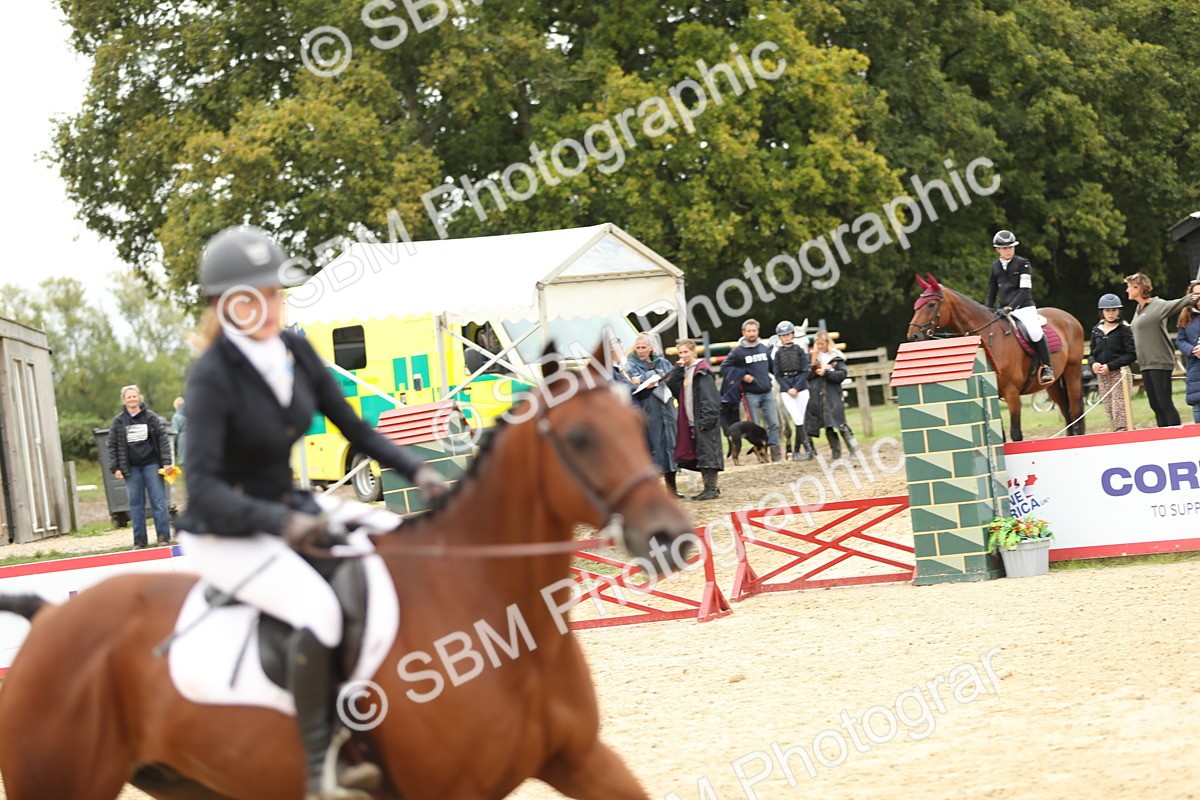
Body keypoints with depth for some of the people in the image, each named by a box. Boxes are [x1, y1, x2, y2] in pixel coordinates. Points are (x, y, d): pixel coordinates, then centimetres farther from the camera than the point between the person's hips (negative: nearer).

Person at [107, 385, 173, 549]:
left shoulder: (151, 418, 1)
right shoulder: (118, 422, 4)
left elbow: (163, 440, 1)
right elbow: (112, 446, 6)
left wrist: (166, 462, -7)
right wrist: (115, 468, -1)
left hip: (151, 464, -1)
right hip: (131, 468, 1)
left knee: (158, 501, -2)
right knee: (136, 504, 3)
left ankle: (163, 536, 2)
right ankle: (139, 540, 8)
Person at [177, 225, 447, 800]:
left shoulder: (294, 352, 0)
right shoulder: (212, 376, -20)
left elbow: (352, 427, 11)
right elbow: (204, 486, -27)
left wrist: (414, 470, -4)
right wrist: (281, 523, -41)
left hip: (291, 513, 8)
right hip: (224, 534, -8)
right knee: (319, 608, -31)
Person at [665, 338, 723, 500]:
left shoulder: (702, 371, -8)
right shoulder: (682, 371, 16)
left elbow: (710, 398, -14)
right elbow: (670, 387, 4)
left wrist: (706, 420, -20)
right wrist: (678, 369, -4)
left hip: (703, 421, -8)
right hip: (690, 422, 8)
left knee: (707, 453, -9)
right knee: (698, 455, 9)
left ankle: (711, 488, -9)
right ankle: (708, 487, 14)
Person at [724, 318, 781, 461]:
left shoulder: (764, 348, 11)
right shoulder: (738, 352, -4)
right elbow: (724, 368, -3)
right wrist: (742, 376, -10)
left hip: (767, 393, 4)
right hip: (751, 394, -4)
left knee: (774, 424, 0)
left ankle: (776, 453, 4)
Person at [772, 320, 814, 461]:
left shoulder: (799, 350, 5)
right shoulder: (778, 353, 7)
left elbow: (805, 372, 0)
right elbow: (777, 375, 4)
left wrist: (797, 388, -10)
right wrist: (788, 389, -8)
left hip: (801, 388, 0)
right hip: (786, 390, 0)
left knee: (800, 420, -1)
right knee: (797, 419, -12)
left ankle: (797, 451, 5)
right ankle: (808, 448, -17)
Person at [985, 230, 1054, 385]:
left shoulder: (1023, 264, -2)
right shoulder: (995, 267, 12)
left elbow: (1024, 290, -11)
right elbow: (991, 293, 19)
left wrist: (1010, 307, -22)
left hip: (1023, 307, -5)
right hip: (1003, 310, 5)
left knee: (1035, 332, -28)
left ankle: (1046, 367, -13)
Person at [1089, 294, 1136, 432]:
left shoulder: (1124, 329, -5)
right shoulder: (1097, 330, 12)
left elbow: (1131, 355, -10)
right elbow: (1093, 353, 18)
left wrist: (1110, 366, -16)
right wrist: (1094, 363, -6)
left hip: (1119, 373, -6)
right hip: (1102, 375, 6)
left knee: (1119, 411, -13)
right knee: (1109, 411, 5)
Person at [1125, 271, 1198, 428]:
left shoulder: (1158, 305, -11)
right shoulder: (1139, 309, 14)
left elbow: (1176, 305, -27)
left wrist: (1190, 299, -43)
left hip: (1160, 363, -9)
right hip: (1146, 365, 9)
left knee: (1165, 404, -10)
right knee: (1156, 405, 10)